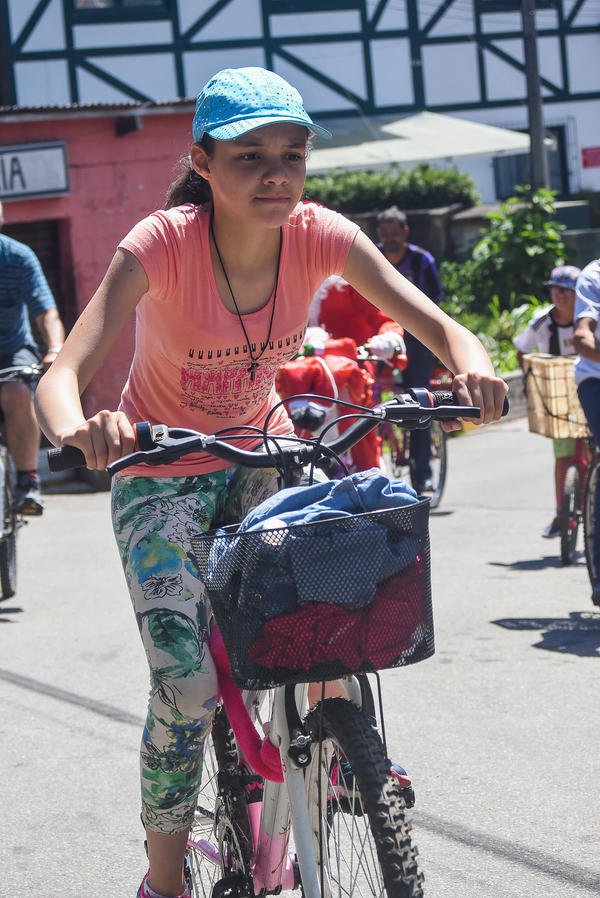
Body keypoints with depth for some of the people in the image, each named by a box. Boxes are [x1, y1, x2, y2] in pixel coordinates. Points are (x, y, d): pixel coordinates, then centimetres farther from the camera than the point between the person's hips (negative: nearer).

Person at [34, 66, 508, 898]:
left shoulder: (319, 235, -20)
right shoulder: (162, 244, -29)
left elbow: (436, 323, -23)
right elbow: (61, 375, -37)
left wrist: (472, 369, -47)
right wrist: (79, 429, -60)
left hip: (261, 450, 4)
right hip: (163, 471, -3)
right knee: (186, 688, -12)